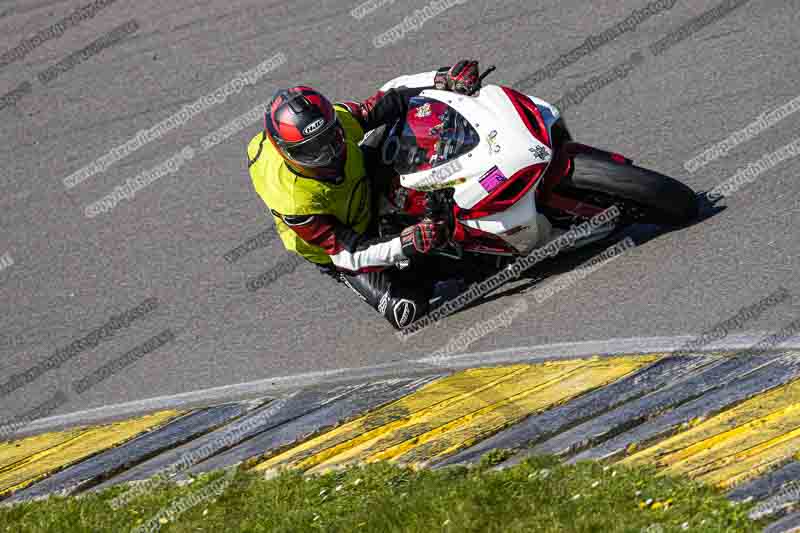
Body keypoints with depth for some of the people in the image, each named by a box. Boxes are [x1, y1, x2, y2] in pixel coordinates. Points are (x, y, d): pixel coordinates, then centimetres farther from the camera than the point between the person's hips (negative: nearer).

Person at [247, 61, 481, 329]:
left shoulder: (337, 119, -27)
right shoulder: (295, 201, -41)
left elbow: (390, 101, -15)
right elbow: (348, 253, -35)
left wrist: (444, 80, -28)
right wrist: (404, 246, -48)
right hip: (336, 251, -5)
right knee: (406, 311, -17)